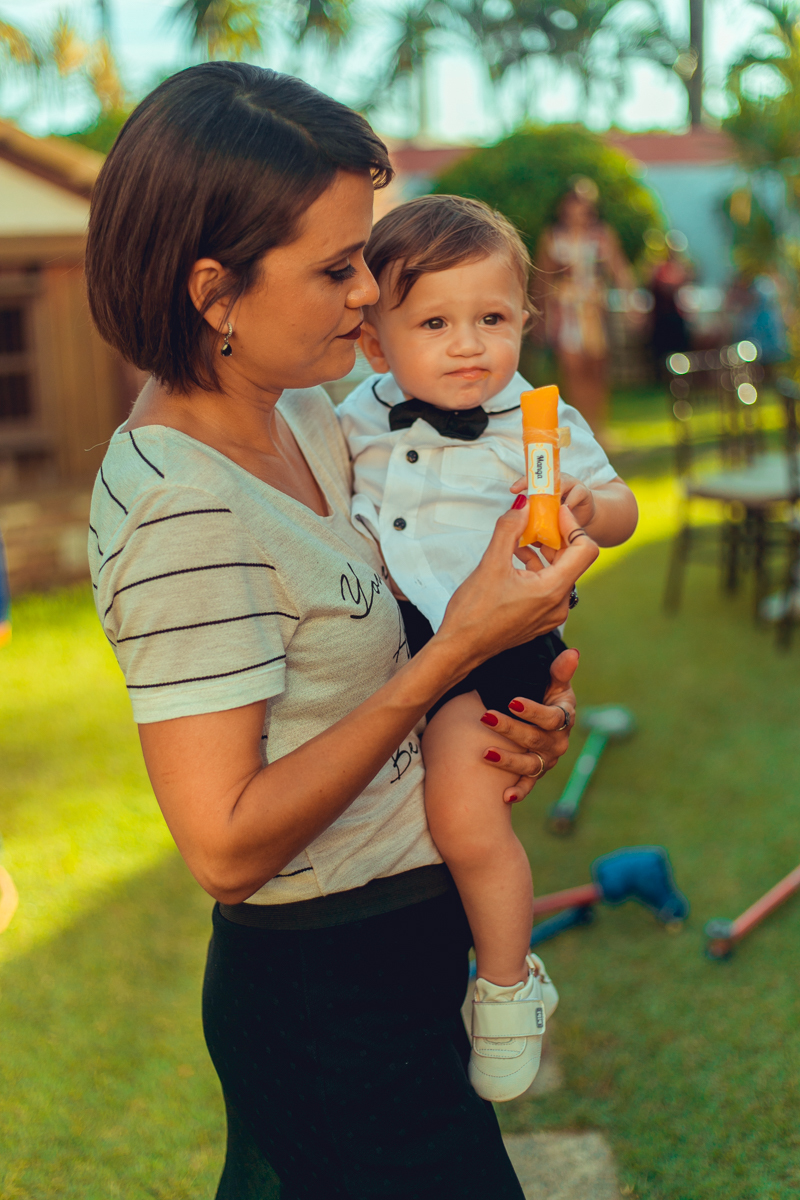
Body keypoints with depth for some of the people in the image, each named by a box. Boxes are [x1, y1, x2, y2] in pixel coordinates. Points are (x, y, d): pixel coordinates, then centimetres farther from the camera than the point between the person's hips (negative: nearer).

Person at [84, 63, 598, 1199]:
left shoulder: (303, 413, 0)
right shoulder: (182, 509, -27)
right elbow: (225, 845, -27)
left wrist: (521, 695, -6)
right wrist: (456, 653, -27)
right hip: (331, 995, -8)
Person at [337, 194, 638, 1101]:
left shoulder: (541, 425, -4)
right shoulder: (357, 422, 6)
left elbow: (620, 510, 3)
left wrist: (587, 507, -19)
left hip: (490, 646, -6)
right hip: (382, 639, 6)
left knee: (464, 812, -20)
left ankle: (508, 985, 7)